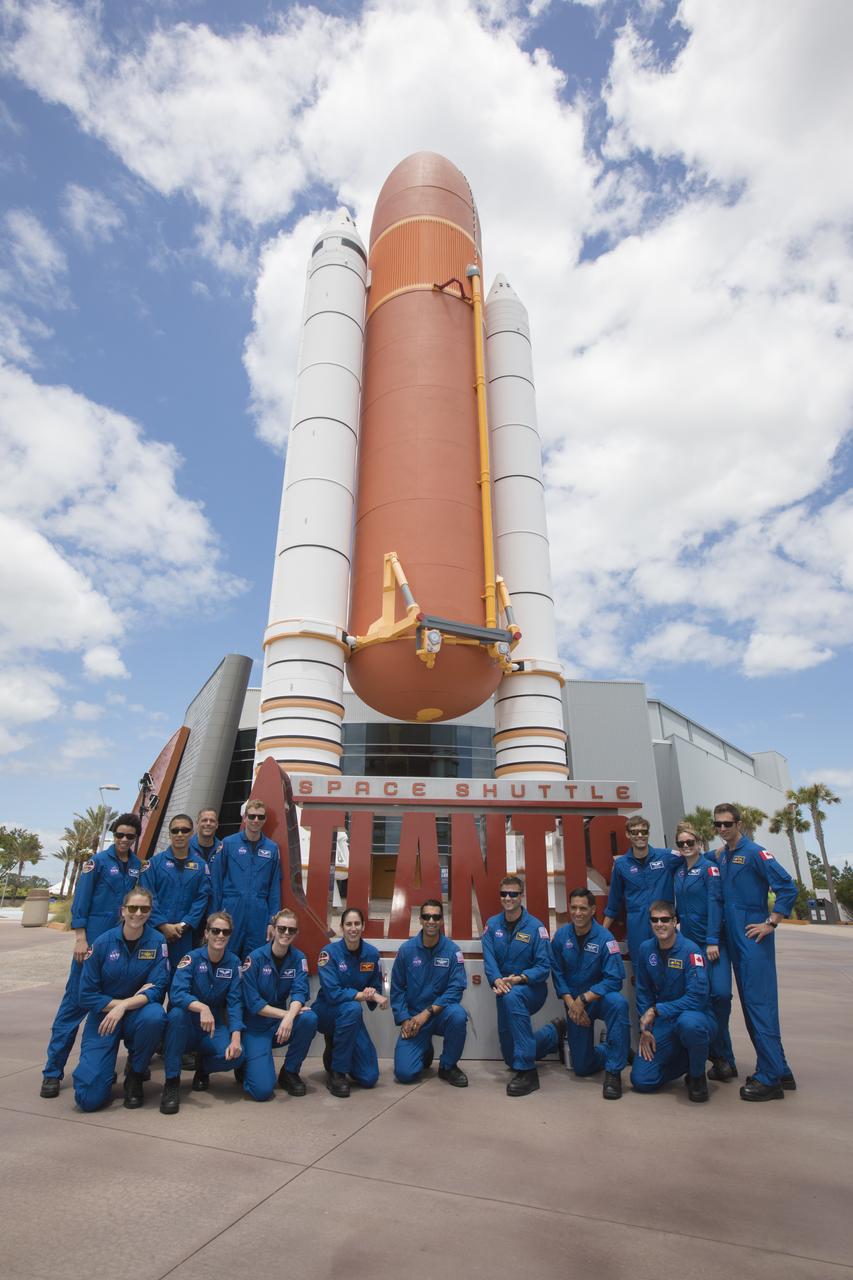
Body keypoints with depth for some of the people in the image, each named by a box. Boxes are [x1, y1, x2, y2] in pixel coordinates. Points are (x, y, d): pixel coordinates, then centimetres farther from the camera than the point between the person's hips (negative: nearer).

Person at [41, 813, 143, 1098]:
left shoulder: (138, 866, 7)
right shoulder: (97, 862, -4)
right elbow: (80, 902, -6)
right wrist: (81, 939, -12)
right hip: (94, 941, -4)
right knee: (75, 1001, -2)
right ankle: (53, 1071, 8)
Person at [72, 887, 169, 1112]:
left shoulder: (157, 942, -11)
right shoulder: (103, 943, -10)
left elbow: (157, 990, -14)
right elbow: (87, 995, -8)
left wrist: (124, 1006, -30)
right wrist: (132, 999, -16)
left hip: (138, 1015, 0)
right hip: (103, 1017, 0)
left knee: (154, 1016, -35)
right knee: (89, 1098, -15)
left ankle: (135, 1076, -5)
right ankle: (104, 1070, 23)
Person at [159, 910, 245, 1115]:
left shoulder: (234, 962, -5)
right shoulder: (191, 958, -12)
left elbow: (235, 1002, -10)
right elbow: (176, 993, -27)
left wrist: (236, 1037, -26)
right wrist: (202, 1007, -44)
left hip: (215, 1027, 2)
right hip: (187, 1025, -2)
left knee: (235, 1056, -26)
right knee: (177, 1013, -35)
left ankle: (203, 1066, 9)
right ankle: (171, 1082, -19)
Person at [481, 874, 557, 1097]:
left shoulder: (535, 926, -13)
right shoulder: (492, 924, -3)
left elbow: (544, 966, -17)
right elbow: (489, 959, -11)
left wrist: (519, 979, -32)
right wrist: (497, 980, -32)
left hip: (532, 988, -5)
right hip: (504, 991, 5)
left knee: (512, 997, -40)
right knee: (510, 1056, 12)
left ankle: (528, 1072, -30)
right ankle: (551, 1035, 39)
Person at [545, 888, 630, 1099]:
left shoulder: (605, 938, -18)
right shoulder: (561, 936, -8)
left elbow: (614, 979, -22)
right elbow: (557, 973, -4)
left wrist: (583, 999, -25)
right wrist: (571, 1004, -17)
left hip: (600, 997, -3)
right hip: (574, 1002, 3)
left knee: (618, 1003, -38)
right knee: (582, 1067, 5)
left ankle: (613, 1071, -21)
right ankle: (616, 1052, 38)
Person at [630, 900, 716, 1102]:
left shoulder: (690, 950, -19)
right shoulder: (646, 949, -3)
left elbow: (697, 997, -25)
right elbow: (643, 993, 6)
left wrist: (656, 1010, -21)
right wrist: (645, 1029, -4)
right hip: (662, 1023, 4)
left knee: (689, 1022, -40)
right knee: (641, 1081, -6)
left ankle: (697, 1075, -7)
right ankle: (684, 1058, 20)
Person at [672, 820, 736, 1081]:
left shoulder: (709, 867, -7)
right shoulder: (678, 871, 10)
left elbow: (714, 904, -13)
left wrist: (712, 941, -18)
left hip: (713, 941, -5)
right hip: (689, 942, 6)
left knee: (720, 993, -16)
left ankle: (722, 1057, 5)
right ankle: (722, 1058, 17)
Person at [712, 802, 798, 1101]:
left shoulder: (754, 853, -10)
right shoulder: (722, 857, 12)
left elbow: (788, 888, -15)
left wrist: (771, 923, -14)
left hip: (754, 939, -8)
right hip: (734, 939, 8)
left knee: (759, 1003, -6)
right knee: (750, 1004, 12)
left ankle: (770, 1078, 3)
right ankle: (779, 1070, 24)